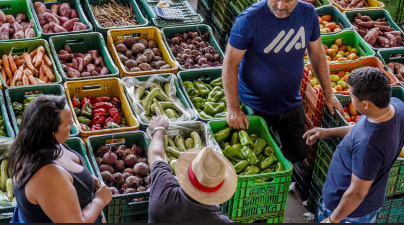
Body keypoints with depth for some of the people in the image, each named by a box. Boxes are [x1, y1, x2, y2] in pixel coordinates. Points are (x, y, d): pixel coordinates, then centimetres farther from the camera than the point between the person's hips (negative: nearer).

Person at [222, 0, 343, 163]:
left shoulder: (308, 13, -10)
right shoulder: (249, 19, -25)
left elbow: (317, 54, 4)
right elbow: (230, 63, -19)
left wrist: (328, 94, 7)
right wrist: (233, 108, -22)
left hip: (291, 104, 4)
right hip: (255, 107, -4)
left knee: (299, 154, 15)